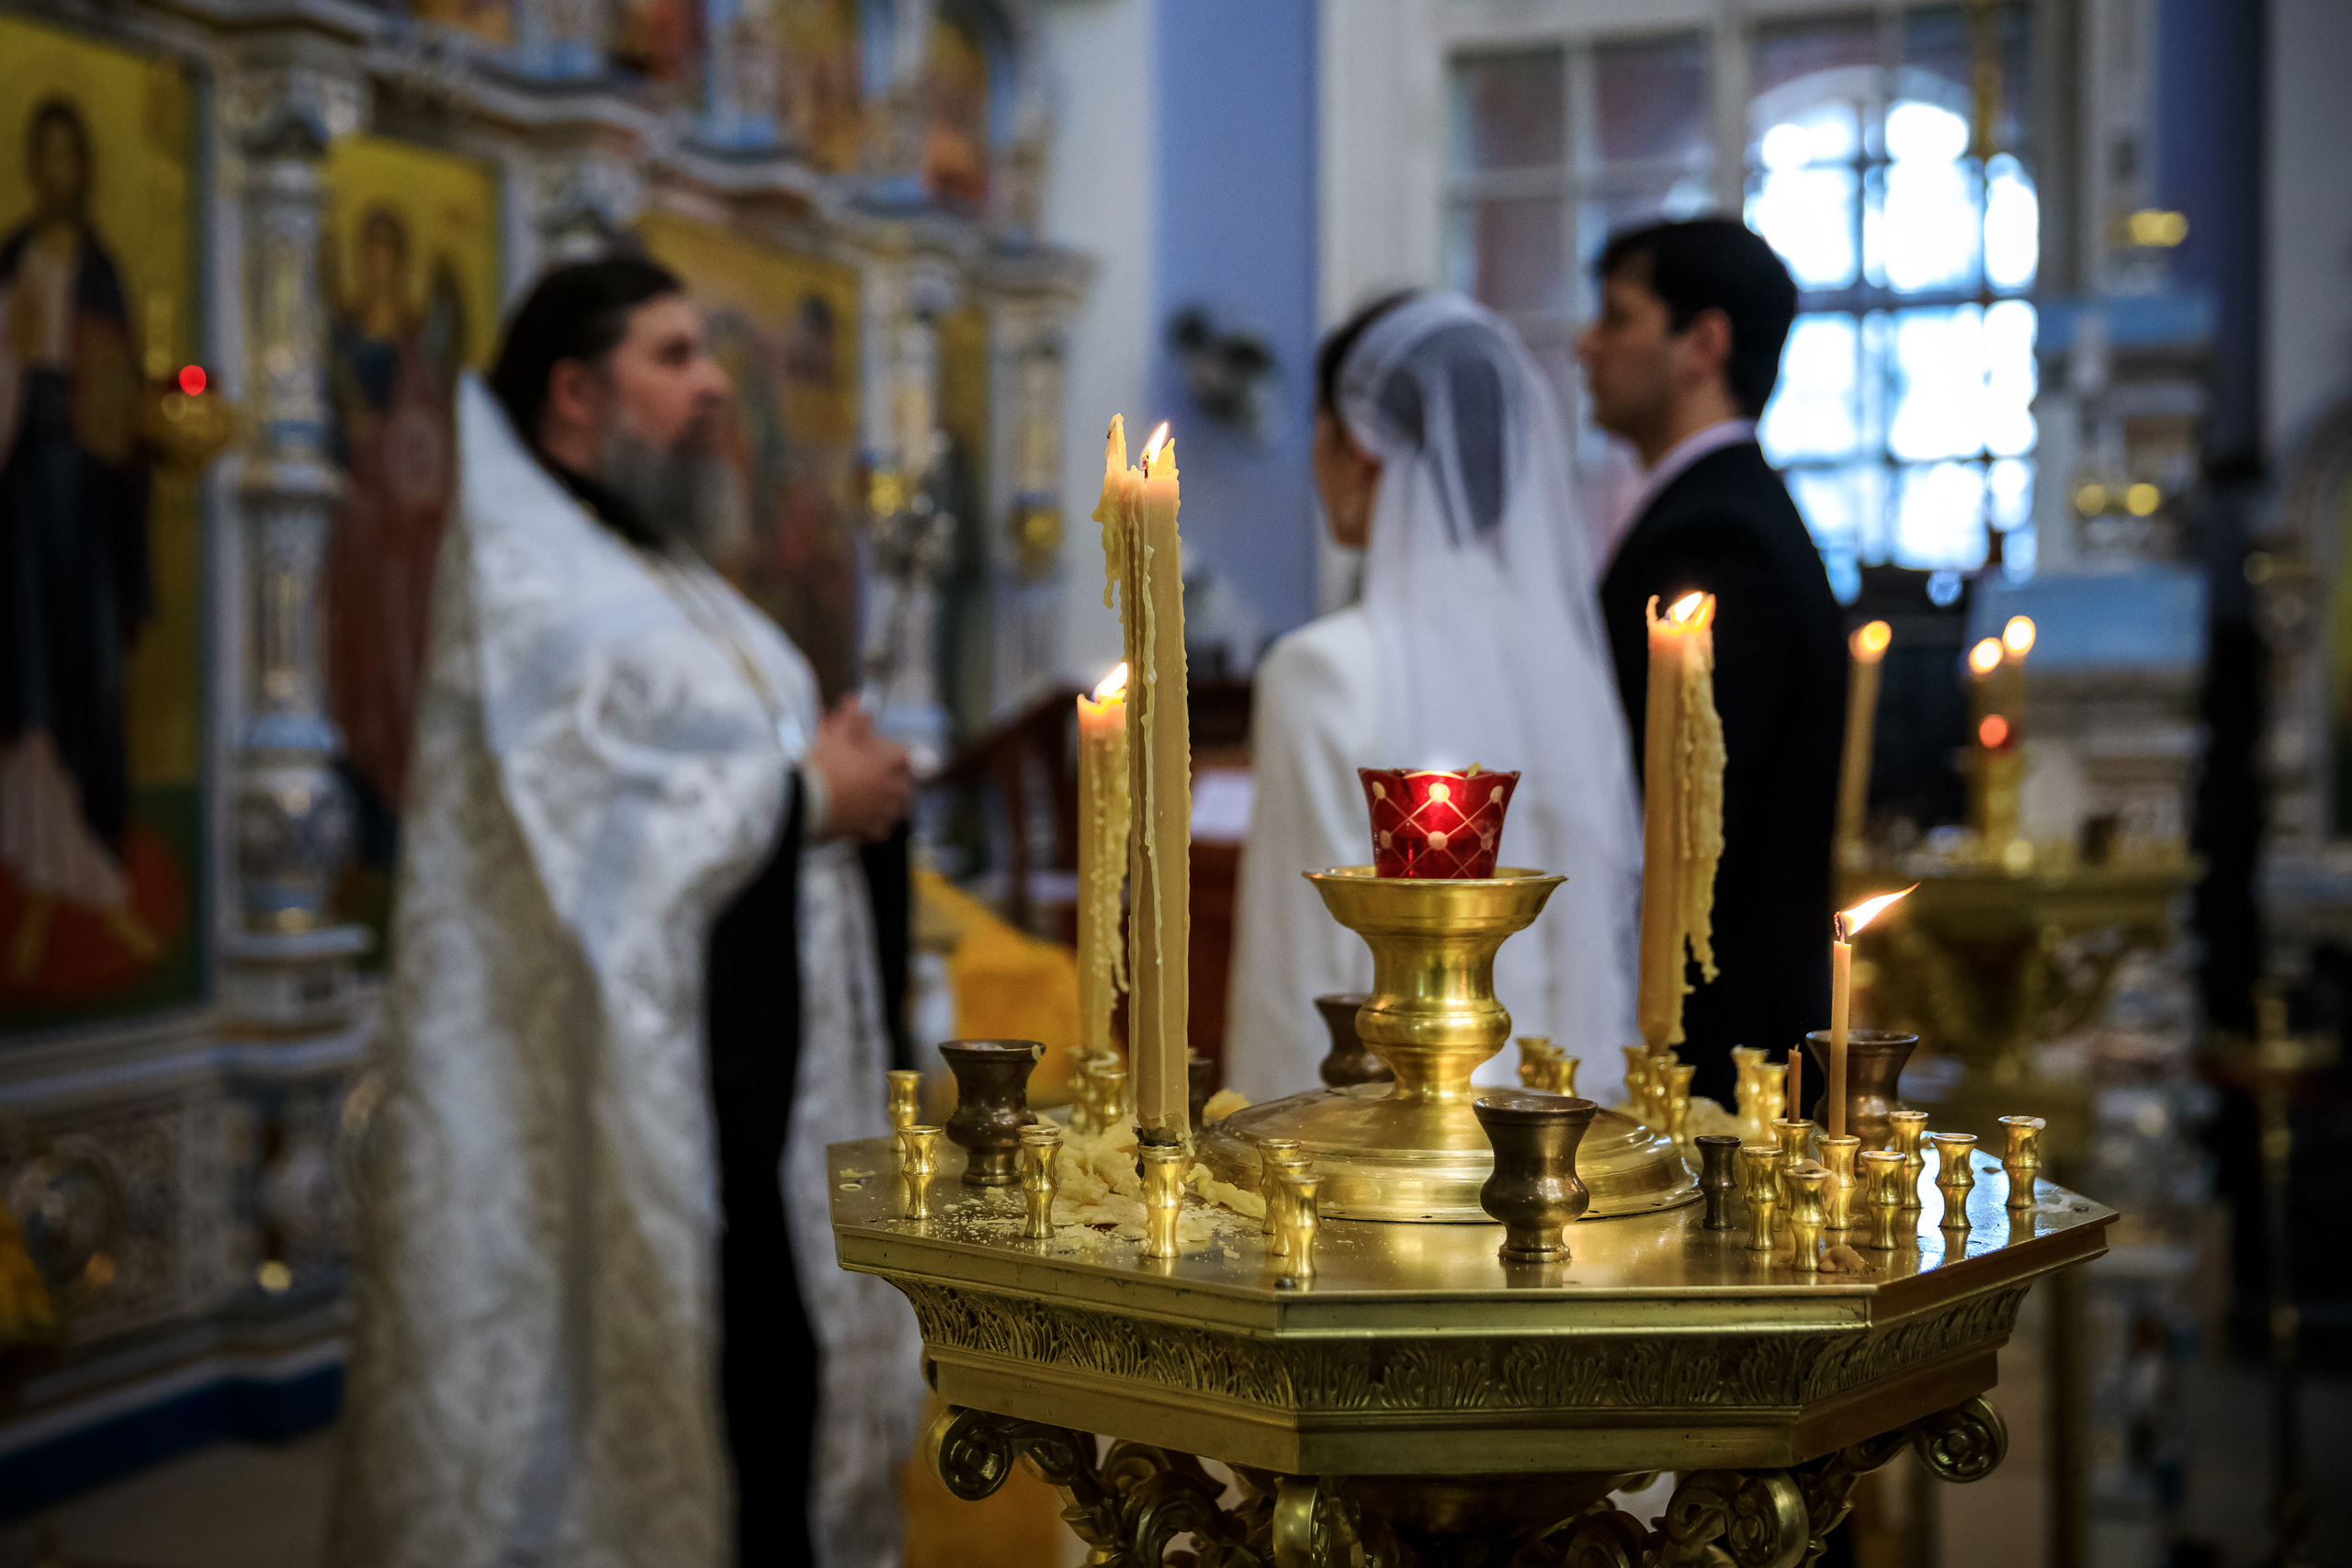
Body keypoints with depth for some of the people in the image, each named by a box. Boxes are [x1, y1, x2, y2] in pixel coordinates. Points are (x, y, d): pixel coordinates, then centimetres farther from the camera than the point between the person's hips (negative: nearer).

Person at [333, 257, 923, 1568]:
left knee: (779, 1378, 10)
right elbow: (601, 834, -21)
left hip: (757, 1078, 9)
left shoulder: (666, 577, 17)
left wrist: (850, 780, -3)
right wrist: (809, 795, -12)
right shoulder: (525, 586, -11)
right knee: (642, 1396, -1)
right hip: (628, 1095, -9)